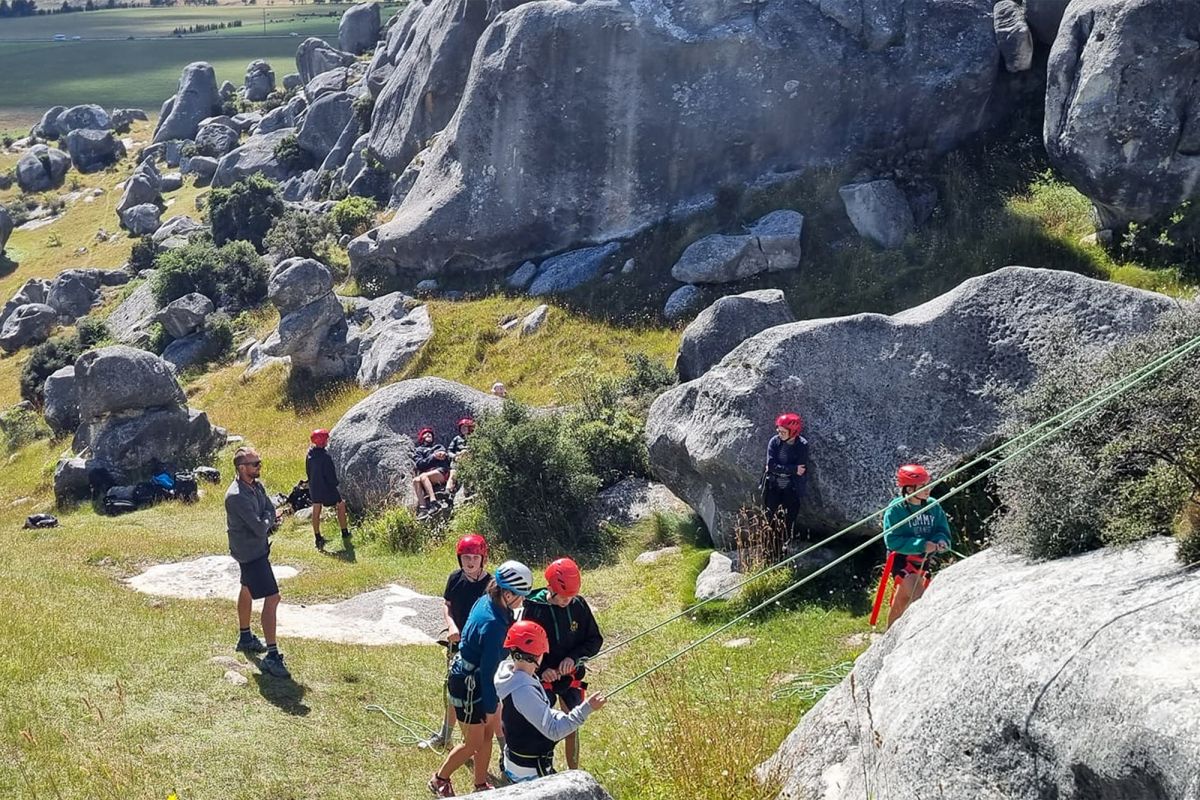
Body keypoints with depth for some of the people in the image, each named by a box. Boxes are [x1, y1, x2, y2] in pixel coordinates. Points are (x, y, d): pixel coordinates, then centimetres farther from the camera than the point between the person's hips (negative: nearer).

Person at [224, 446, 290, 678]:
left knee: (248, 590, 26)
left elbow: (271, 510, 4)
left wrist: (268, 522, -18)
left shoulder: (257, 486, 1)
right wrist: (270, 520, -9)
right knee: (271, 598, -15)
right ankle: (272, 656, -14)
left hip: (256, 549, 10)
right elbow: (260, 528, -29)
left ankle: (245, 638, 47)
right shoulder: (237, 497, -28)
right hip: (250, 552, -10)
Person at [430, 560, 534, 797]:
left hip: (477, 678, 9)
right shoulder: (493, 624, -34)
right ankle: (439, 780, 31)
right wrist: (491, 709, -15)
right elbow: (488, 671, -26)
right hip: (468, 686, -8)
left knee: (488, 734, 18)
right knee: (474, 744, 9)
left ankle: (481, 785, 34)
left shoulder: (486, 601, -7)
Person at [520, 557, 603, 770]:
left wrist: (574, 657, -18)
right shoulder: (534, 608, -16)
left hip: (571, 678, 3)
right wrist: (541, 669, -26)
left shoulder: (579, 605, -8)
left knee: (572, 728, 14)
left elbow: (595, 640, -1)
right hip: (542, 679, -3)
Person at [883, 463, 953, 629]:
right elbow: (892, 540, -22)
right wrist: (922, 545, -30)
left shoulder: (934, 507, -1)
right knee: (919, 600, -23)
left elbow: (943, 530, 3)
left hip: (922, 561, 6)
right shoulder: (895, 509, -17)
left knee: (901, 602, 20)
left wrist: (941, 541, -22)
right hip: (902, 560, -6)